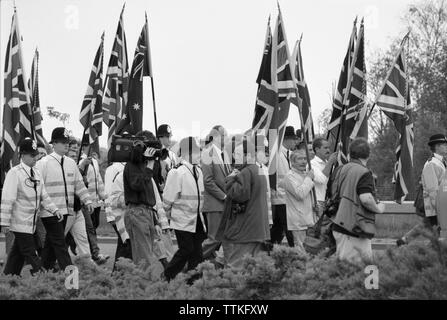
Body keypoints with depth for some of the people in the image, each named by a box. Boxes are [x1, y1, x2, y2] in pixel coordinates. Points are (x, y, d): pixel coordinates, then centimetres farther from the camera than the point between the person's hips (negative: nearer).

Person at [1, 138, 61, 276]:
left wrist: (54, 210, 1)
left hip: (32, 222, 7)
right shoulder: (14, 173, -12)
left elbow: (43, 196, 14)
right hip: (20, 222, -7)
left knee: (18, 252, 14)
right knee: (30, 254, -6)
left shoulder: (36, 173, 10)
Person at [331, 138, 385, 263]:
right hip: (354, 229, -8)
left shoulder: (342, 170, 12)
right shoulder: (364, 173, -13)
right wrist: (378, 208, -7)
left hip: (341, 226, 8)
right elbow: (366, 199, -25)